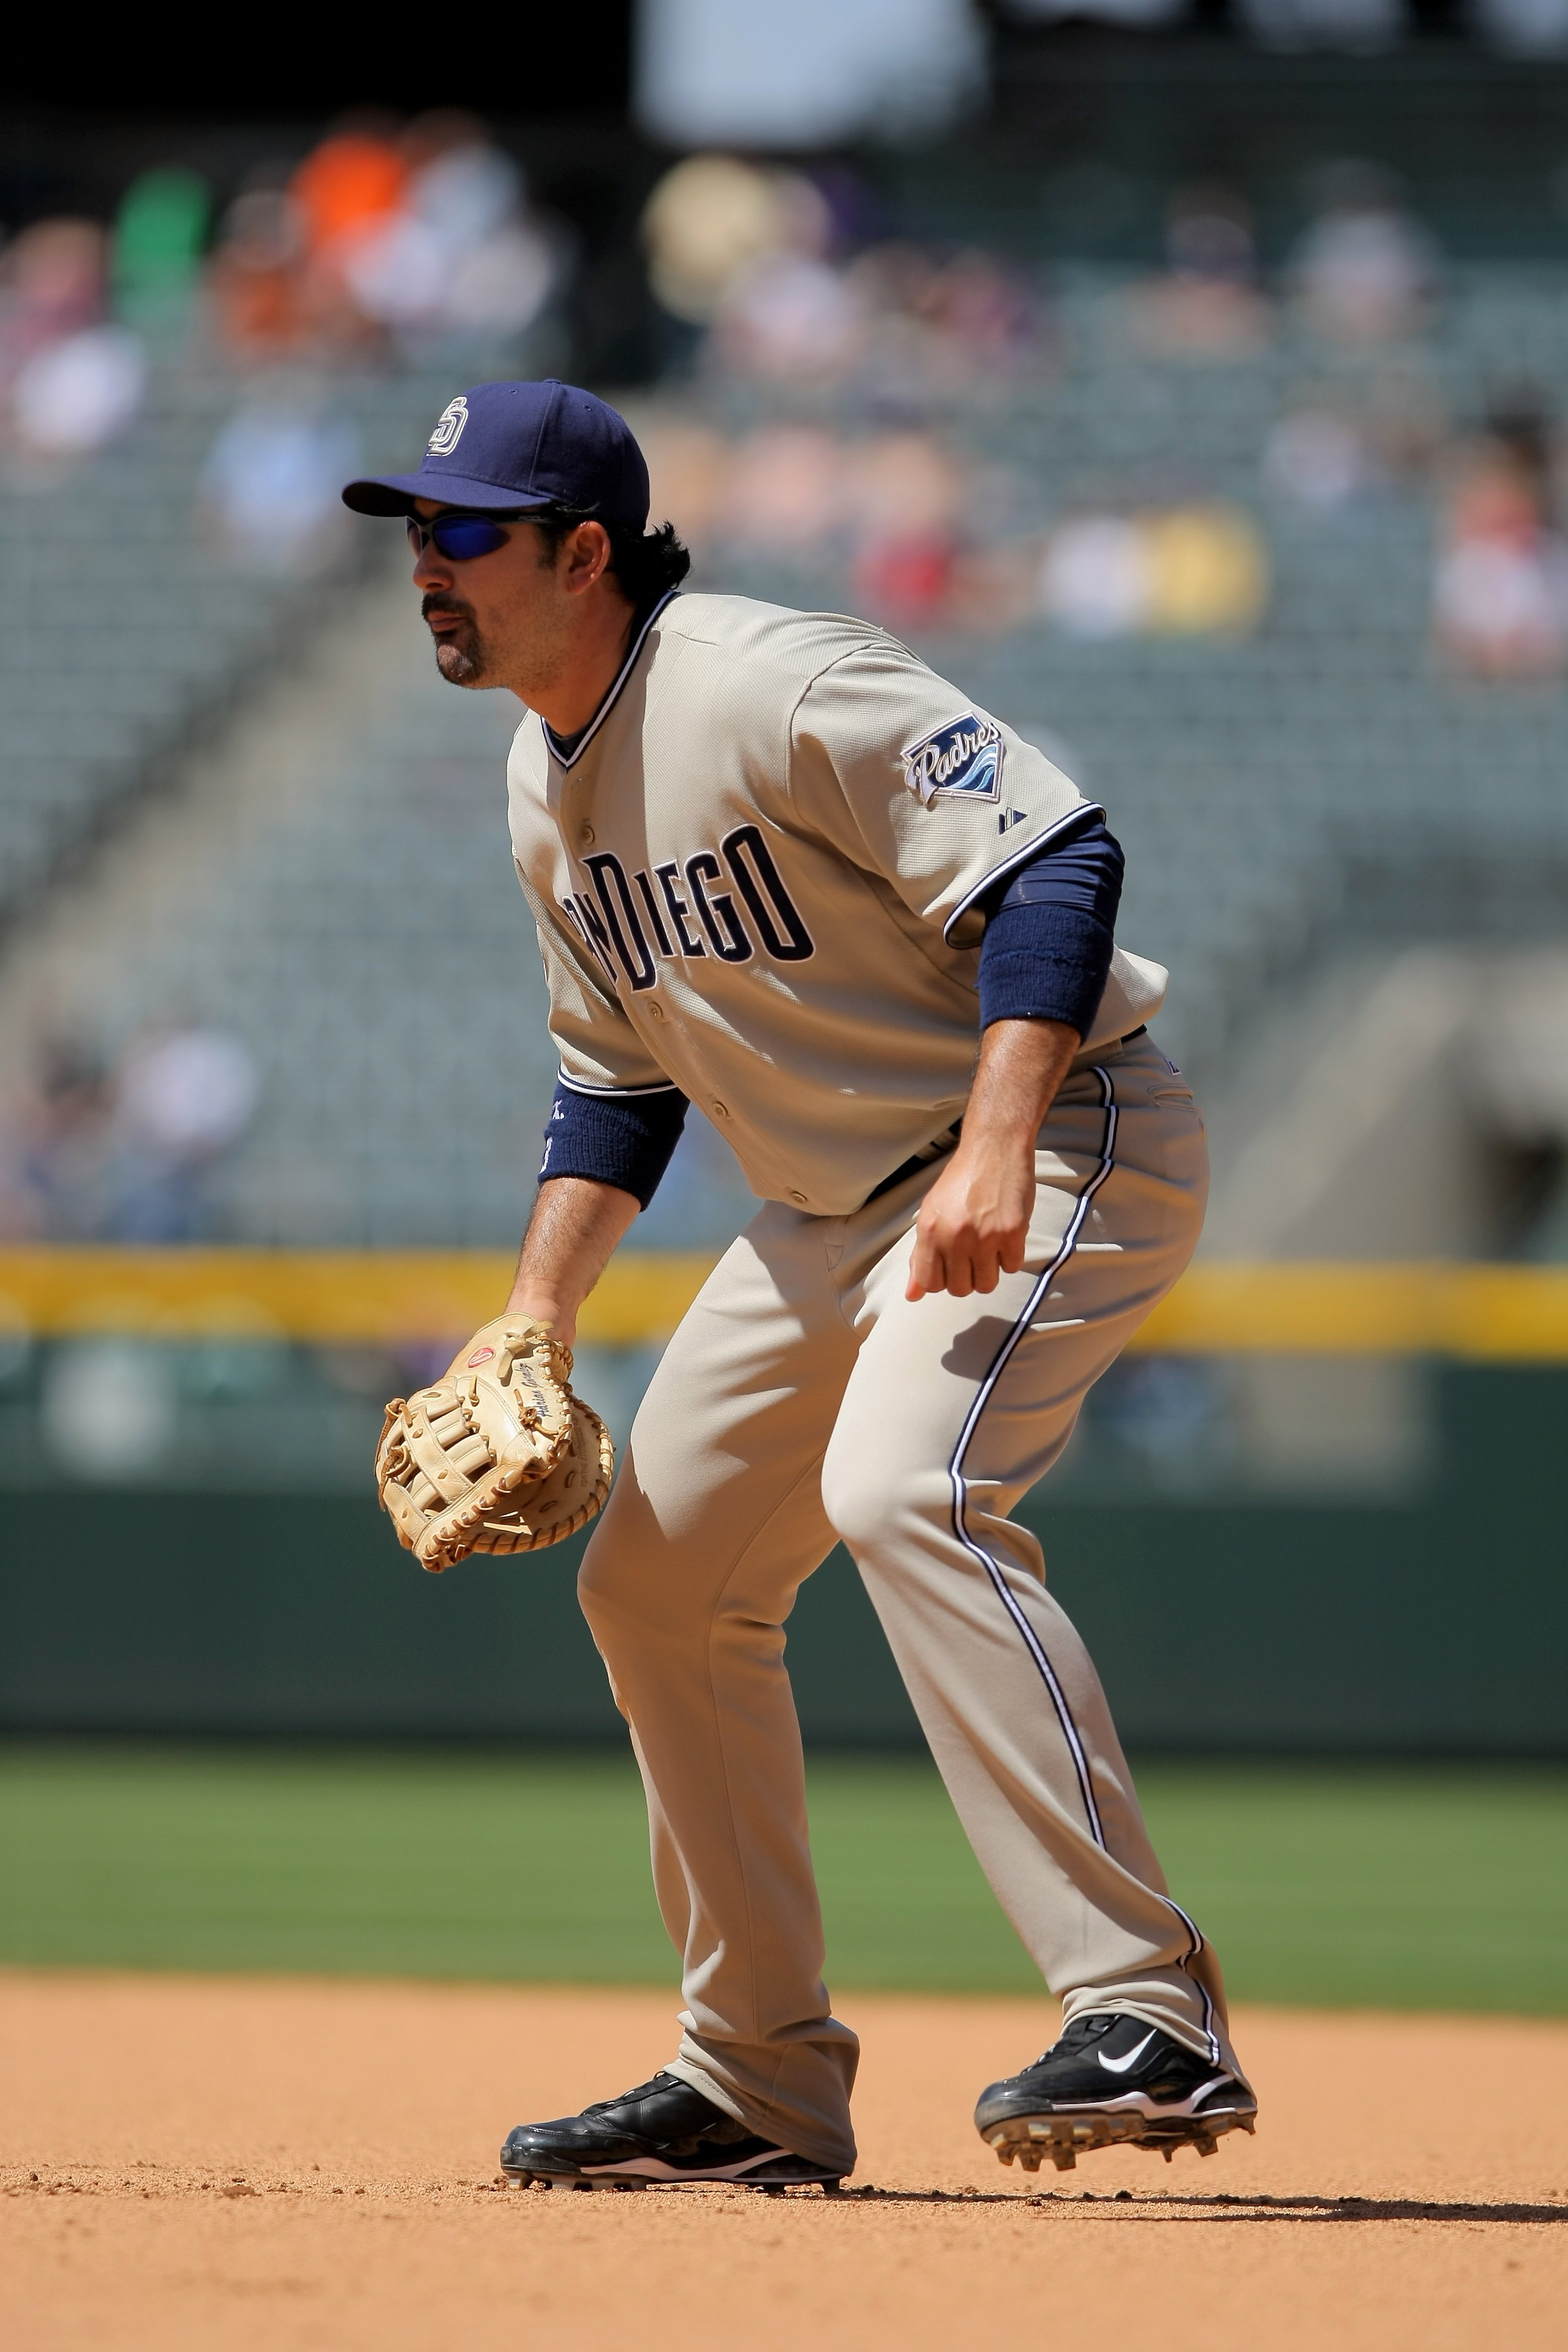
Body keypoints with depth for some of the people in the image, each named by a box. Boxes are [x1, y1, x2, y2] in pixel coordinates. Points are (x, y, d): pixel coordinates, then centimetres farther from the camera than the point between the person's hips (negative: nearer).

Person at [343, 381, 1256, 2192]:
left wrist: (996, 1154, -38)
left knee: (900, 1493, -32)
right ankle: (759, 2087, 20)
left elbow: (1056, 858, -28)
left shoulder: (771, 687, -21)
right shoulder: (547, 785, 8)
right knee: (656, 1578, 9)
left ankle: (1148, 2012, -35)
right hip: (829, 1208, 10)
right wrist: (531, 1330, 10)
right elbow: (619, 1082, 20)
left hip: (1064, 1140, -10)